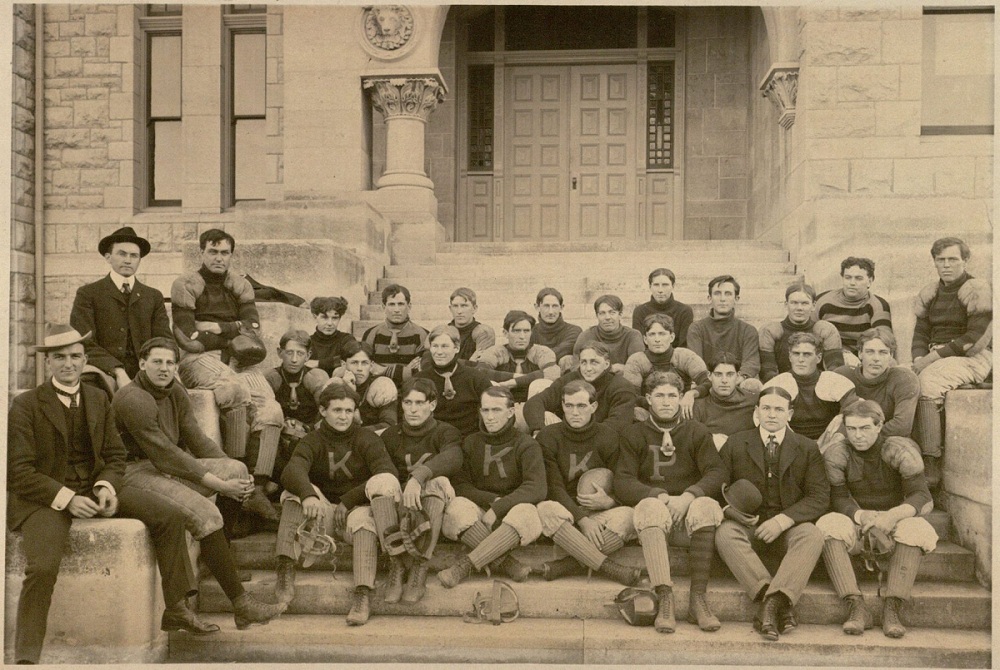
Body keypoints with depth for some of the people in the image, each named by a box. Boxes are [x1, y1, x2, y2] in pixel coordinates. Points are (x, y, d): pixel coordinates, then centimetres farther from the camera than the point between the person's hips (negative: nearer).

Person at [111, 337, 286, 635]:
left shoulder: (175, 392, 10)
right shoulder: (133, 399, -17)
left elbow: (196, 439, 7)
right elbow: (163, 454, -21)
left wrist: (234, 473, -8)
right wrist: (218, 483, -21)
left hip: (168, 467, 9)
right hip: (136, 473, -9)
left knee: (236, 468, -7)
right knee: (205, 513, -27)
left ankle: (222, 558, 0)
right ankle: (241, 604, -23)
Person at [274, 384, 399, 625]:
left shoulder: (367, 439, 3)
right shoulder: (312, 441, 5)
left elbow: (388, 475, -13)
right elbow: (292, 470, -18)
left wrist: (348, 500, -18)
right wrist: (308, 495, -40)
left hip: (356, 508, -2)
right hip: (324, 513, 2)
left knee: (363, 518, -36)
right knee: (295, 490, -24)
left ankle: (363, 596, -47)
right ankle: (285, 568, -33)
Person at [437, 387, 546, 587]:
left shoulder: (526, 445, 3)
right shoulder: (470, 443, 12)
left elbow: (536, 488, -12)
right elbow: (460, 486, 2)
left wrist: (498, 508, -21)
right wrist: (493, 500, -14)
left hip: (512, 512, -2)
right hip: (478, 512, 2)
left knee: (526, 513, -36)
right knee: (457, 507, -30)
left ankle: (466, 564, -37)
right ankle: (504, 562, -35)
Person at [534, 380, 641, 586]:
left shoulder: (608, 436, 5)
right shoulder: (548, 436, 0)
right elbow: (553, 486, -9)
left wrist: (609, 501, -18)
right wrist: (582, 520, -22)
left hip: (600, 515, 1)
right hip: (564, 511, -1)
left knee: (627, 515, -30)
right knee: (544, 510, -36)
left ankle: (566, 566, -37)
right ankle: (610, 567, -39)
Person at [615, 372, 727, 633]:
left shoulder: (697, 432, 14)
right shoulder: (635, 434, 12)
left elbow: (717, 473, 0)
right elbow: (622, 483, 0)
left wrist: (688, 496, -20)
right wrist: (660, 496, -18)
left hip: (690, 512, 1)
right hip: (653, 511, -1)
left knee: (707, 506, -32)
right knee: (651, 508, -35)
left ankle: (698, 598, -32)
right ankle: (665, 600, -42)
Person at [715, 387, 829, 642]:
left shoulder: (807, 448, 10)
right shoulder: (735, 444, 12)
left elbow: (819, 496, 0)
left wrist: (783, 520, -15)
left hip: (789, 527, 0)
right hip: (747, 524, 0)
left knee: (813, 535, -33)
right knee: (724, 533, -33)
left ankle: (772, 601, -42)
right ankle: (776, 601, -41)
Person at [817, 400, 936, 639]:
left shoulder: (900, 451, -9)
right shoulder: (836, 455, -5)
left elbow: (923, 497, -17)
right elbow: (839, 499, -10)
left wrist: (893, 515, -38)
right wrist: (862, 516, -34)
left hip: (893, 524, 0)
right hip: (856, 524, 1)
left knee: (915, 528, -33)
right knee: (828, 526, -31)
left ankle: (891, 608, -35)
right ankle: (856, 607, -39)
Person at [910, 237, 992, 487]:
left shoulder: (978, 290, -4)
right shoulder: (928, 294, 17)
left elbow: (975, 338, -14)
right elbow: (920, 334, 14)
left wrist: (934, 357, -19)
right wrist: (919, 359, -8)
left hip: (973, 357, -6)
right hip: (935, 359, 6)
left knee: (927, 382, -33)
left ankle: (931, 464, -32)